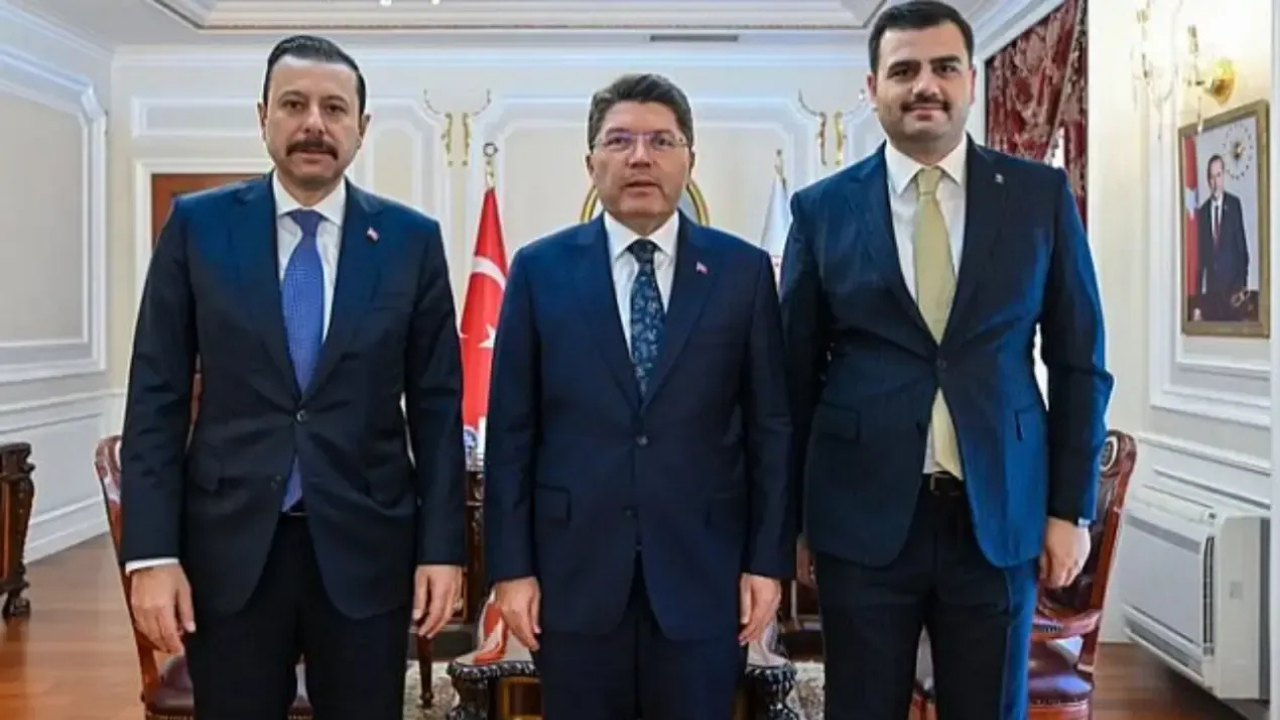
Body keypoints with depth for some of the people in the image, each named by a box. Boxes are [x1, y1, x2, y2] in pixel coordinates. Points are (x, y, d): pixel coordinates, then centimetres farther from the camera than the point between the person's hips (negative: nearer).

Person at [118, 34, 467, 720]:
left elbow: (436, 405, 2)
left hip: (366, 547, 0)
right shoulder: (197, 225, 1)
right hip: (230, 546, 0)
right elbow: (156, 398, 0)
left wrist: (442, 545, -2)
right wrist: (151, 551, -6)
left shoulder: (412, 239, 1)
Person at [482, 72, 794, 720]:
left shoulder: (743, 270, 2)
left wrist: (769, 559, -2)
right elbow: (511, 429, 1)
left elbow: (770, 425, 2)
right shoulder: (540, 270, 2)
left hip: (704, 570, 0)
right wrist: (511, 565, -2)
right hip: (575, 570, 0)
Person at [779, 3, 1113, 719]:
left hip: (999, 512, 1)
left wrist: (1072, 507, 2)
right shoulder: (822, 208, 1)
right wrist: (789, 514, 6)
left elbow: (1079, 361, 6)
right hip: (863, 514, 0)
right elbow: (794, 373, 5)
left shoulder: (1041, 195, 3)